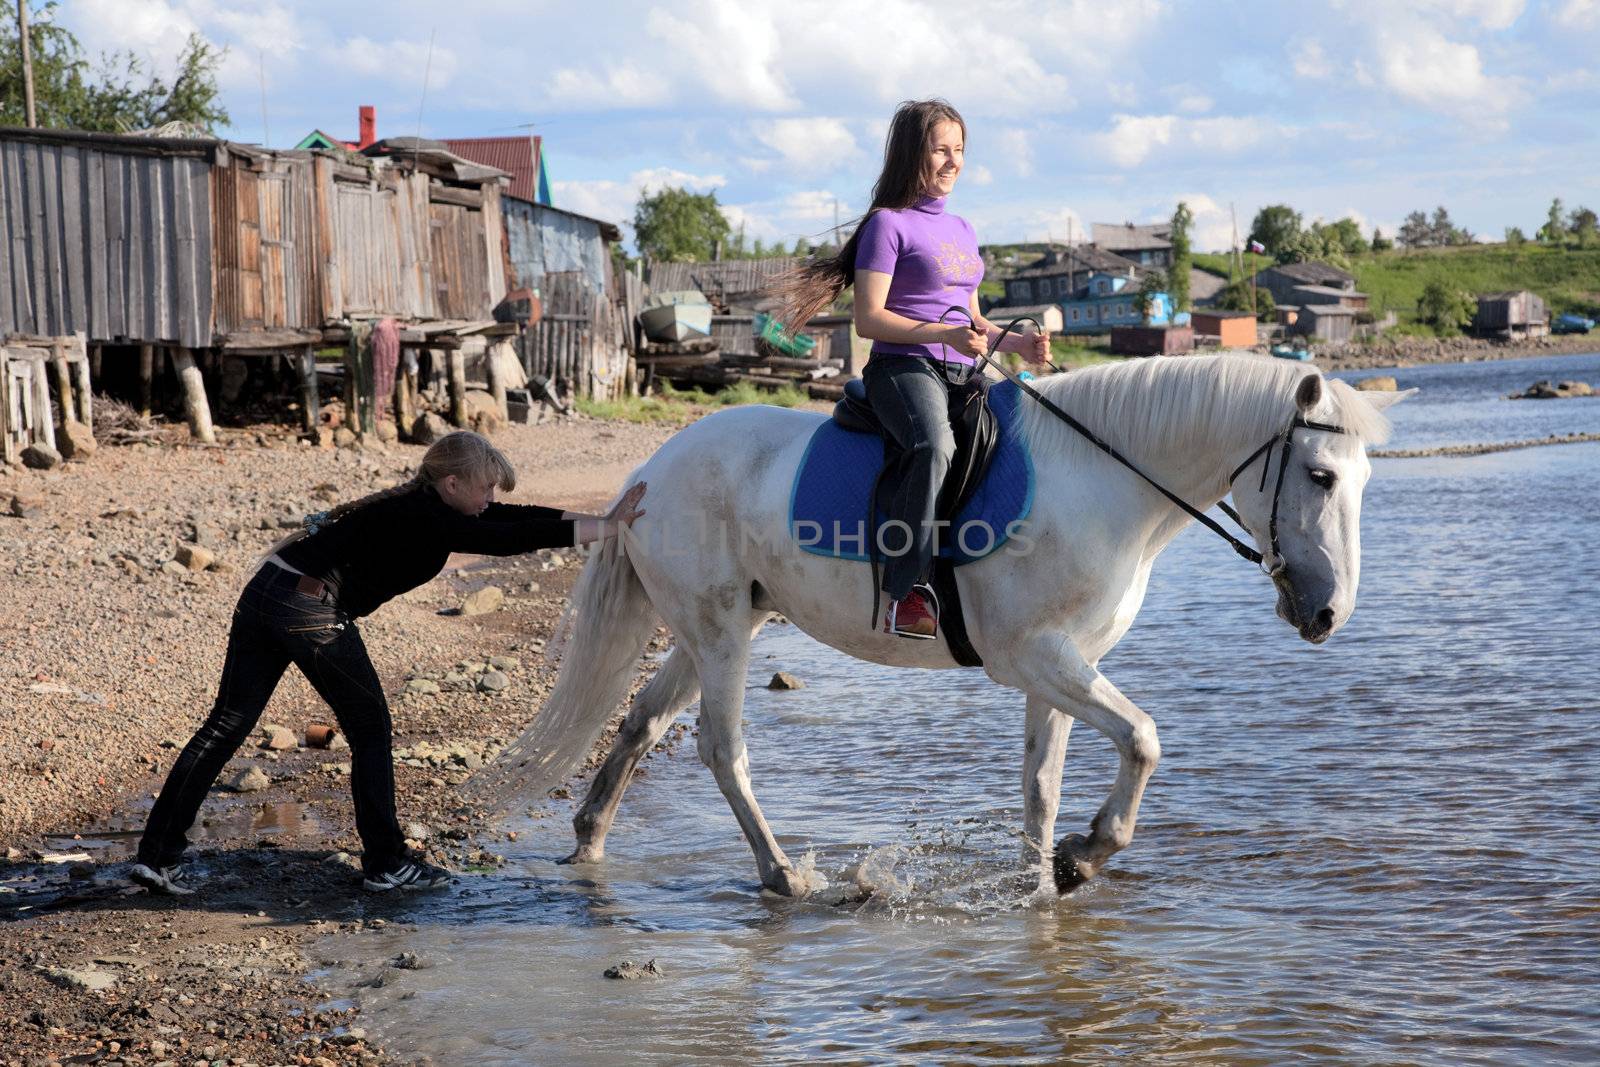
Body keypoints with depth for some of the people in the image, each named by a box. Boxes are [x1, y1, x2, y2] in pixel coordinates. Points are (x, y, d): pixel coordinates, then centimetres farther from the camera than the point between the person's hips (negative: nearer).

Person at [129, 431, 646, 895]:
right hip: (312, 612, -9)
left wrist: (599, 519, 18)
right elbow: (507, 540, -16)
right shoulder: (425, 520, -10)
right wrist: (607, 528, -10)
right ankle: (385, 863, 14)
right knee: (369, 729, 6)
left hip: (262, 594, 9)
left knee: (226, 725, 7)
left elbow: (510, 518, 19)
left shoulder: (421, 507, 16)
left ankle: (157, 855, 6)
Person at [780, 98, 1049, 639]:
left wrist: (1018, 342, 8)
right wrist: (943, 334, -19)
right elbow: (869, 319, -8)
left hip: (963, 374, 8)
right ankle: (906, 593, -40)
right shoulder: (889, 224, 0)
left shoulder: (961, 229, 23)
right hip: (903, 368, -8)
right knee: (935, 446, -37)